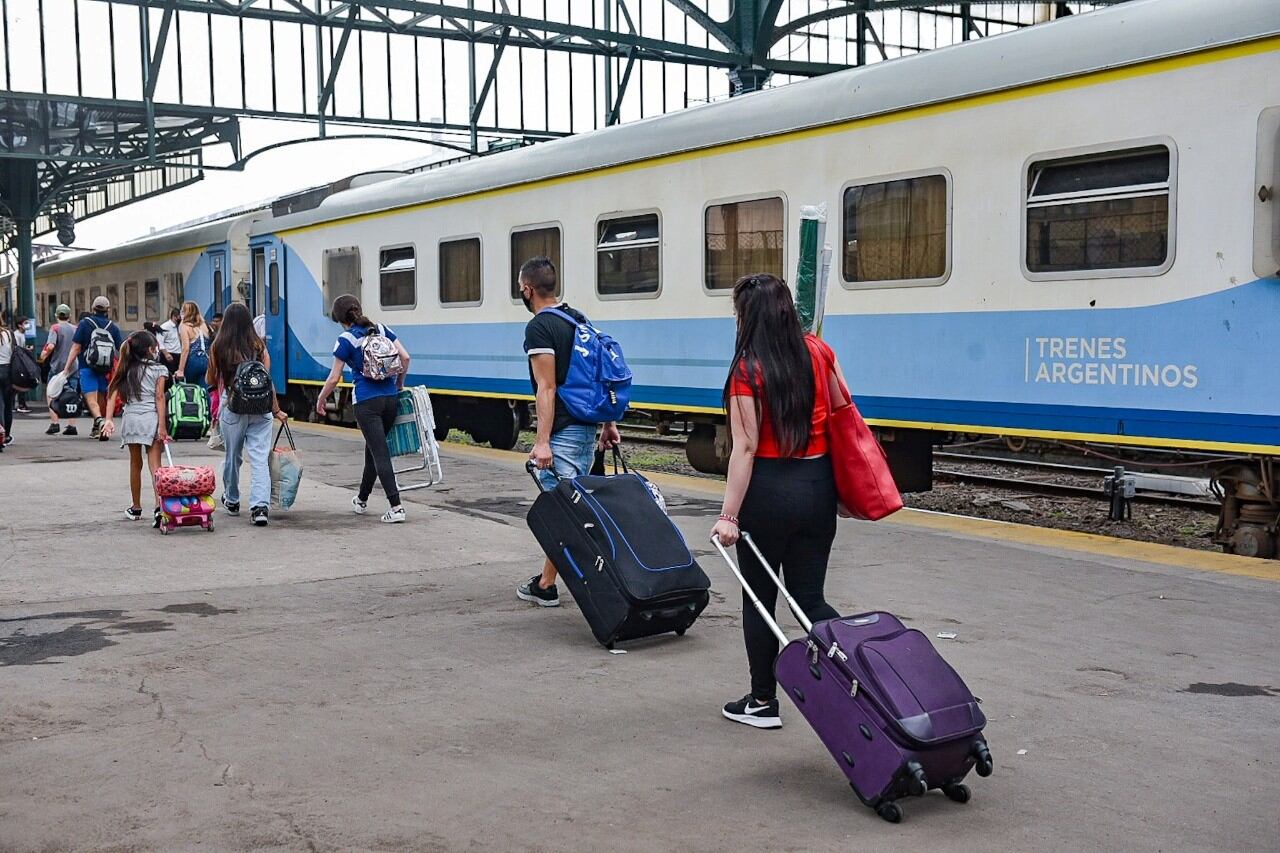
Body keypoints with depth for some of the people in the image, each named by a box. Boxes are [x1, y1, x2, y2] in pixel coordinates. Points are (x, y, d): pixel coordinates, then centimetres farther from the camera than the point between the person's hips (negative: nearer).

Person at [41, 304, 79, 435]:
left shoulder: (55, 328, -6)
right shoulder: (75, 329, 6)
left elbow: (51, 346, -19)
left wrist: (44, 355, -3)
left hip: (57, 366, -4)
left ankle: (54, 423, -2)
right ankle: (72, 425, 3)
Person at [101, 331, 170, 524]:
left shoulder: (126, 369, 9)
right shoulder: (160, 370, -1)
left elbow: (113, 393, 0)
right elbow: (159, 397, -7)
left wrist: (109, 419, -4)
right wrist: (162, 426, -9)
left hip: (131, 418, 3)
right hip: (151, 419, -3)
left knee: (135, 464, 16)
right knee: (154, 465, -4)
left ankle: (136, 508, 25)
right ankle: (159, 506, -21)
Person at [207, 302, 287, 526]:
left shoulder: (218, 348, 0)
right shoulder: (259, 346, 2)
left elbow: (210, 381, 11)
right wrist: (277, 410, 8)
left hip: (232, 407, 0)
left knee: (232, 456, 17)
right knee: (260, 458, -3)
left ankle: (232, 501, 34)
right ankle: (260, 506, -16)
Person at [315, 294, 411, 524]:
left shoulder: (346, 340, -5)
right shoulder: (381, 329, 9)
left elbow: (334, 378, -3)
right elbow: (405, 357, 5)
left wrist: (321, 400, 14)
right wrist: (399, 385, 20)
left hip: (367, 401, -5)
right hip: (391, 398, 6)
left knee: (379, 453, -4)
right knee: (373, 447, 20)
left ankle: (396, 507, -12)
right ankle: (362, 500, 35)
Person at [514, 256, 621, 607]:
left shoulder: (539, 328, -12)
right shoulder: (578, 318, 14)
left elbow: (547, 388, -19)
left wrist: (542, 442, -20)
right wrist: (609, 423, 17)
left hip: (562, 432, -9)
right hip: (588, 427, 9)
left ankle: (546, 586, 2)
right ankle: (546, 579, 24)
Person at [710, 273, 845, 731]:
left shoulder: (748, 370, -14)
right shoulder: (818, 352, 2)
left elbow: (746, 447, -17)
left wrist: (729, 515, -15)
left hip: (768, 488, -5)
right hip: (818, 484, 5)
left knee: (759, 599, 10)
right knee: (810, 598, 14)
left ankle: (763, 702, 19)